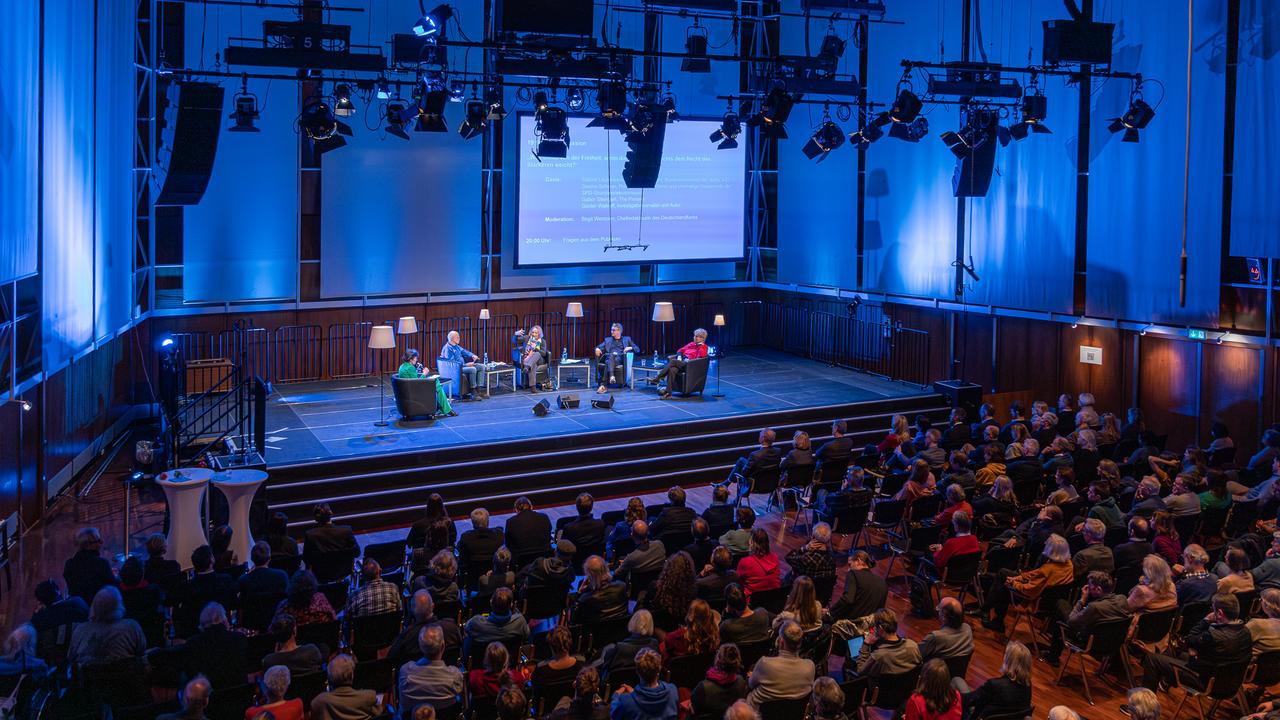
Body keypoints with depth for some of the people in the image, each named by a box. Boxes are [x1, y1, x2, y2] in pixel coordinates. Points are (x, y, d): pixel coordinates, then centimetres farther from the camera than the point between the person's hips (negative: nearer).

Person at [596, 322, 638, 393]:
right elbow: (599, 347, 21)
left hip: (620, 358, -2)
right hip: (609, 357, 2)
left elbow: (637, 349, 19)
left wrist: (630, 348, -2)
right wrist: (597, 349, -3)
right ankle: (611, 376, -59)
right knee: (611, 355, -39)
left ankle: (603, 385, -53)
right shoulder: (608, 340, 32)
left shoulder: (627, 339, 26)